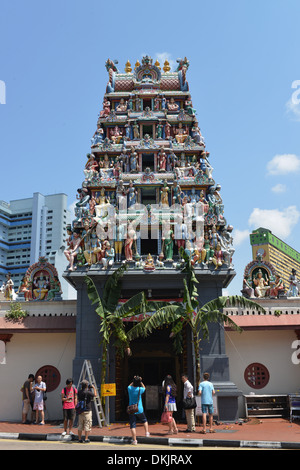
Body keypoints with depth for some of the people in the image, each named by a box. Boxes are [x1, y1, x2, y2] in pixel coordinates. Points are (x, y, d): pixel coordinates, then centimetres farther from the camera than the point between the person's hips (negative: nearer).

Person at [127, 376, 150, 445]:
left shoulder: (129, 388, -7)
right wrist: (141, 382, 8)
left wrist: (133, 381, 13)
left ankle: (134, 440, 1)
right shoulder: (140, 389, -12)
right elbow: (144, 388, 13)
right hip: (139, 410, 0)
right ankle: (147, 432, 29)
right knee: (144, 420, 27)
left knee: (132, 425, 2)